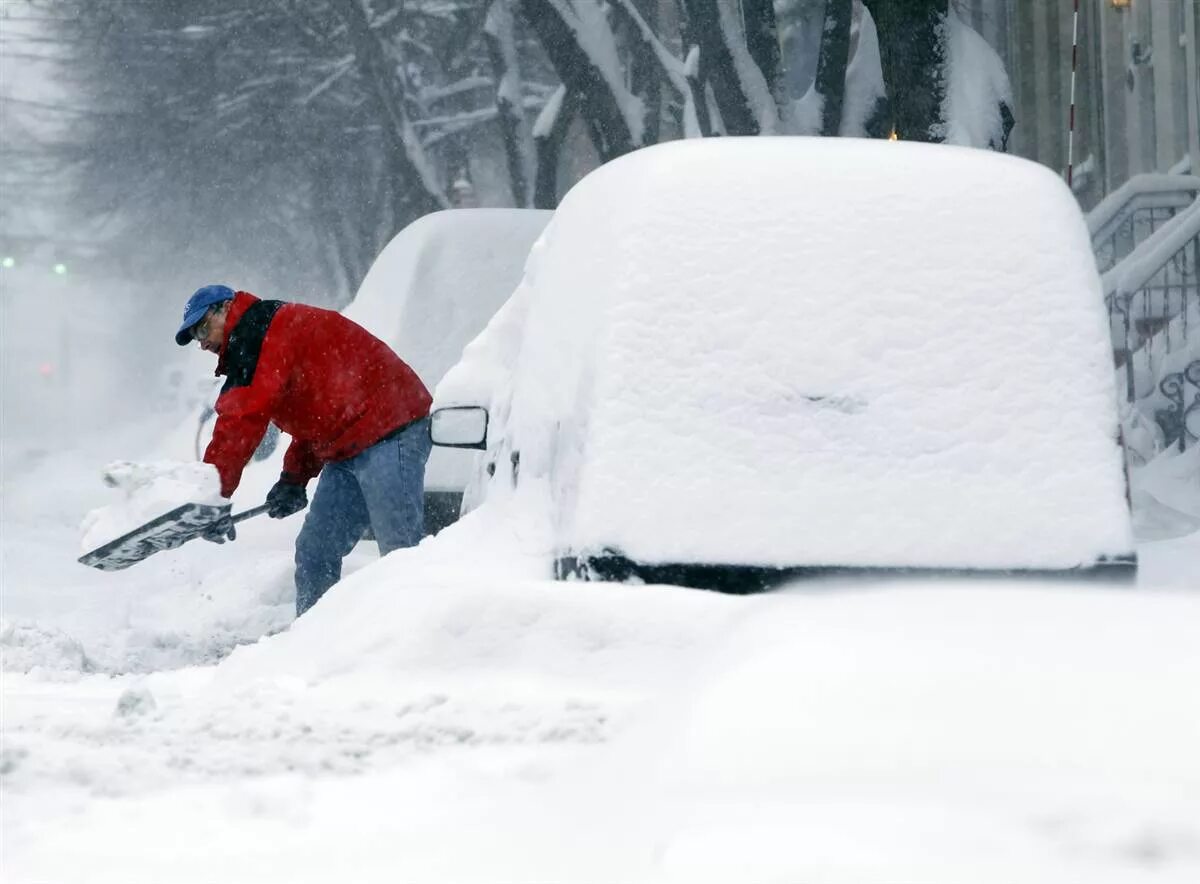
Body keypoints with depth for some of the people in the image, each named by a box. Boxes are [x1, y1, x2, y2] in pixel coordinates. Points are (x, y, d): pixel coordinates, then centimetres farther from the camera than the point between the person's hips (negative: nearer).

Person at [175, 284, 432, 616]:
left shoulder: (259, 330, -9)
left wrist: (212, 495, -18)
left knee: (401, 555, -14)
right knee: (314, 554, 9)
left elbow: (242, 418, -19)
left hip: (390, 431, -11)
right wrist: (294, 479, 15)